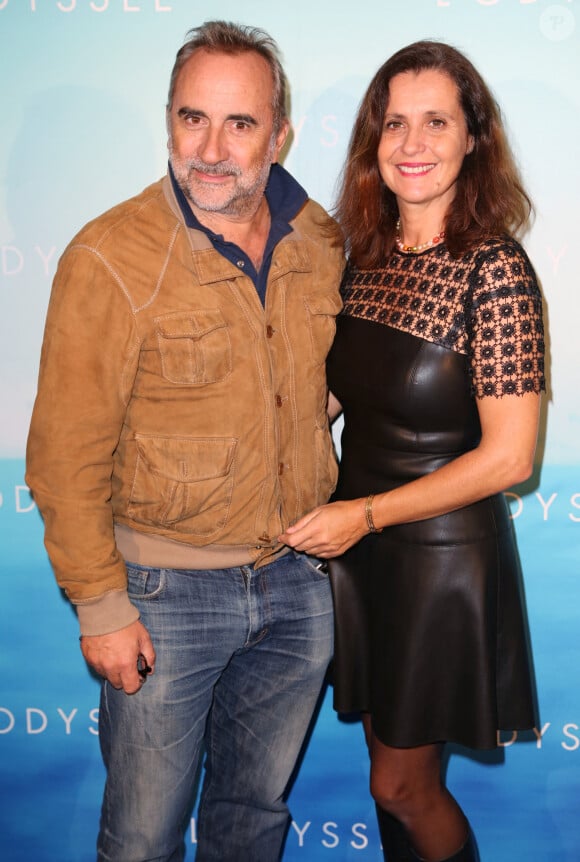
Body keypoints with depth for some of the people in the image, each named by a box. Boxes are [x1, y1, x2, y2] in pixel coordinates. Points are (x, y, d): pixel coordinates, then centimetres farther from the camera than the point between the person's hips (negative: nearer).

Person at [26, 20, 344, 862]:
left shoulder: (324, 243, 0)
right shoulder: (109, 259, -16)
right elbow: (67, 456, -13)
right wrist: (100, 605, -13)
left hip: (300, 583, 5)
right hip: (165, 591, -4)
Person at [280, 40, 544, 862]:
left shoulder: (495, 269, -18)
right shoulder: (368, 255, 2)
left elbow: (509, 456, -19)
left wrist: (366, 514, -18)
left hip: (442, 549, -6)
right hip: (357, 541, 6)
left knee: (402, 784, 9)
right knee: (395, 759, 20)